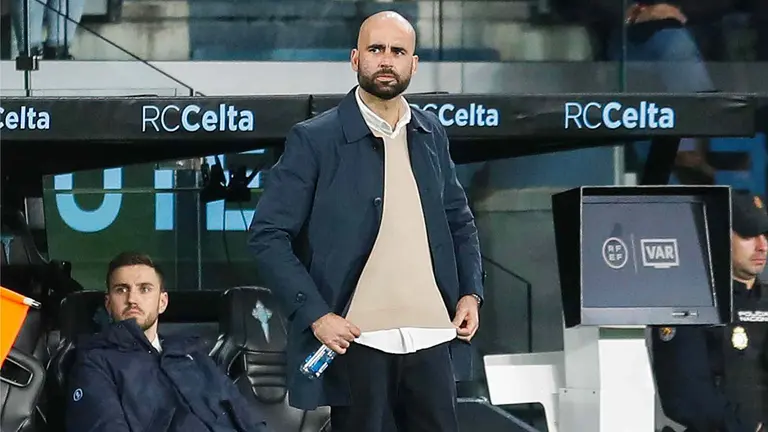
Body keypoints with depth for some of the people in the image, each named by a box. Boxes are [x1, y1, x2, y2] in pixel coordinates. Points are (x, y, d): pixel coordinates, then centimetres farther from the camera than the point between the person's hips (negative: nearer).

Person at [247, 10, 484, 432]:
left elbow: (459, 219, 22)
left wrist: (471, 292, 7)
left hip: (432, 337, 5)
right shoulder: (314, 140, -5)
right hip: (358, 340, -4)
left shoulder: (430, 134, 11)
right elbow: (268, 235, -7)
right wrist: (315, 314, -15)